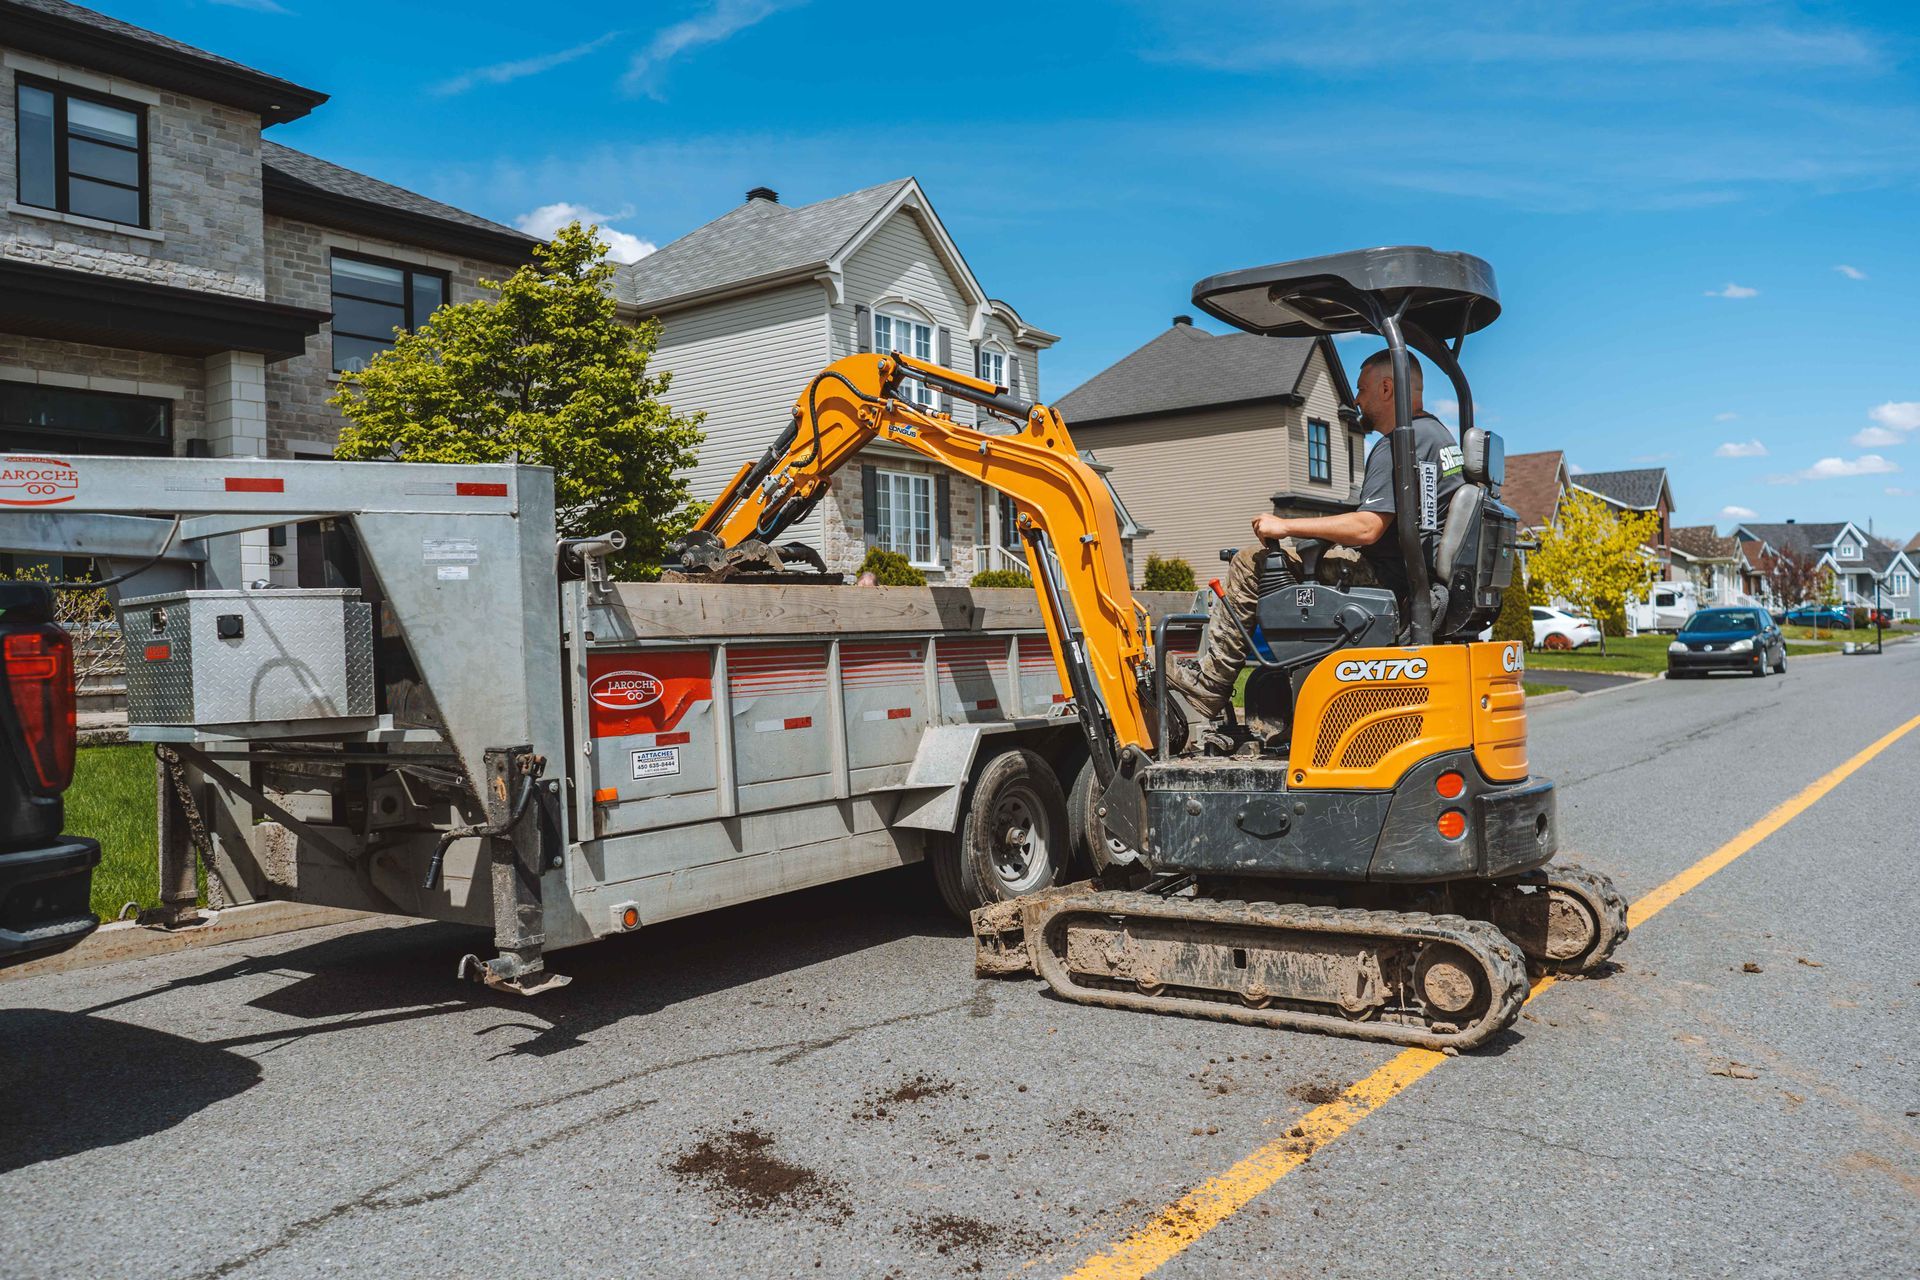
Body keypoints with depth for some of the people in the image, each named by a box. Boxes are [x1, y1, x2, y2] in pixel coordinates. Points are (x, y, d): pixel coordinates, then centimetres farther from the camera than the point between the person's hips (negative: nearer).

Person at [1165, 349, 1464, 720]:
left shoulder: (1397, 446, -16)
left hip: (1385, 582, -11)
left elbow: (1366, 529, -25)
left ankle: (1207, 684, -2)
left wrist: (1285, 526, -15)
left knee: (1250, 563, -8)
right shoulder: (1440, 433, 17)